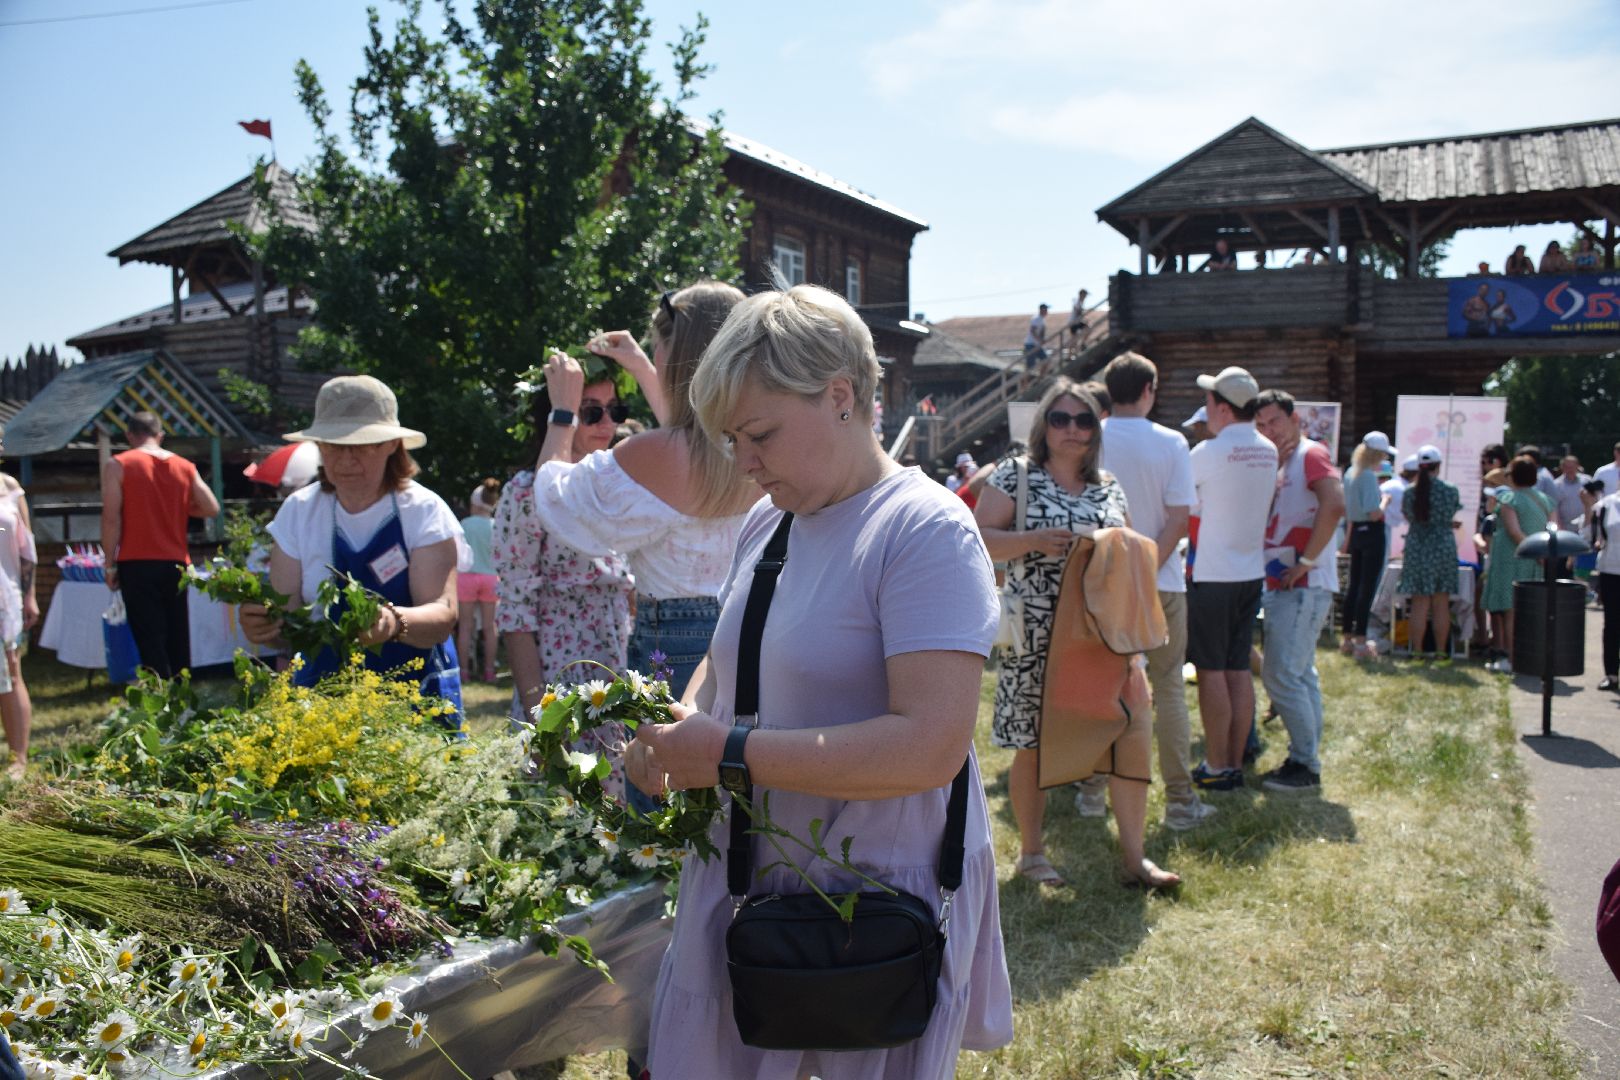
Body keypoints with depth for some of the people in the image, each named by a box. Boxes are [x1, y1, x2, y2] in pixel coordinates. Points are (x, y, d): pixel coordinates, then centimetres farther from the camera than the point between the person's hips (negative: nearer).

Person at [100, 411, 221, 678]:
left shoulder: (118, 465, -2)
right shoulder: (185, 467, 7)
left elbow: (111, 518, -8)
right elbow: (211, 508, 5)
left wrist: (110, 564, -2)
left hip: (137, 564, -3)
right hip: (176, 563, 3)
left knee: (151, 643, -2)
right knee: (178, 639, 11)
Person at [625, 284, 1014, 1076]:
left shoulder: (926, 531, -18)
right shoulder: (766, 521, 6)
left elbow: (931, 746, -26)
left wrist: (731, 755, -24)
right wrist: (687, 719, -2)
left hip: (881, 894, -7)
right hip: (744, 879, 7)